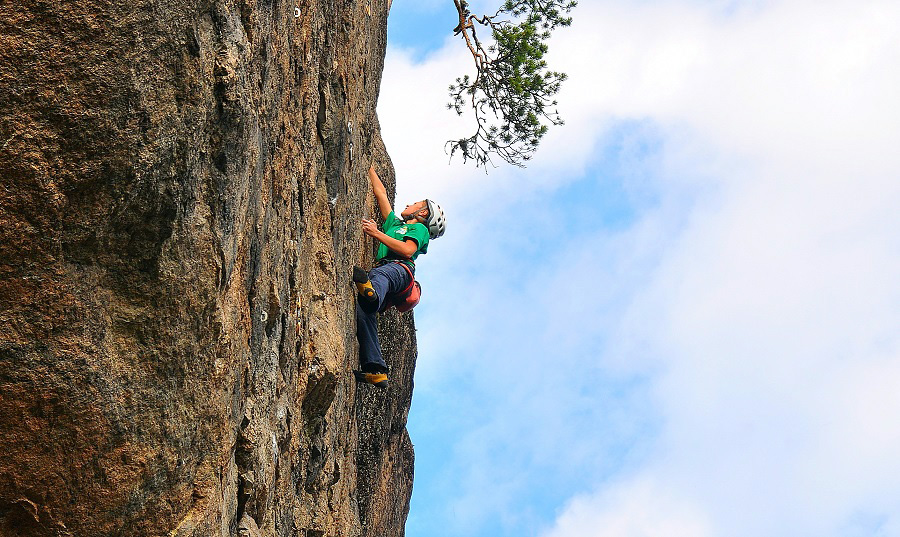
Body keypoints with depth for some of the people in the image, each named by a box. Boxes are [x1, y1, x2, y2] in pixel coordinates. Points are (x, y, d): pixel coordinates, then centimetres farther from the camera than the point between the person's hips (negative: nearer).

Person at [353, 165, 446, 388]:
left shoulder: (420, 228, 20)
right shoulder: (394, 223, 42)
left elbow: (407, 251, -1)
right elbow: (381, 193, 45)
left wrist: (377, 234, -3)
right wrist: (369, 168, 48)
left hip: (400, 269, -5)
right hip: (382, 268, 5)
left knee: (379, 274, -43)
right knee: (362, 307, -26)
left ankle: (371, 290, -83)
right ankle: (375, 370, -40)